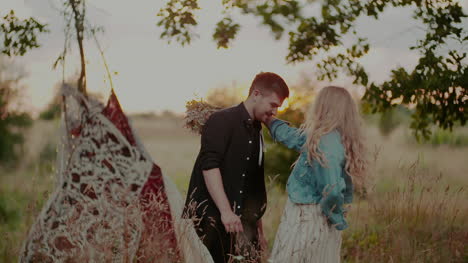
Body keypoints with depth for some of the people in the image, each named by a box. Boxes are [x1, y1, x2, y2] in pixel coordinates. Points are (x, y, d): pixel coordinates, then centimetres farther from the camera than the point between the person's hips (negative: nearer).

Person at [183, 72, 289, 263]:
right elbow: (209, 166, -18)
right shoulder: (221, 121, -6)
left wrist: (258, 228, 24)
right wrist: (226, 211, -25)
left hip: (240, 225, 7)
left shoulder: (256, 134, 19)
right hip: (210, 221, -7)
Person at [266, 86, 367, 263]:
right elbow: (290, 135, 24)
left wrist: (336, 219, -12)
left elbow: (332, 189, -30)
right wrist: (267, 119, 37)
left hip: (307, 221, -8)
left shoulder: (326, 142, -22)